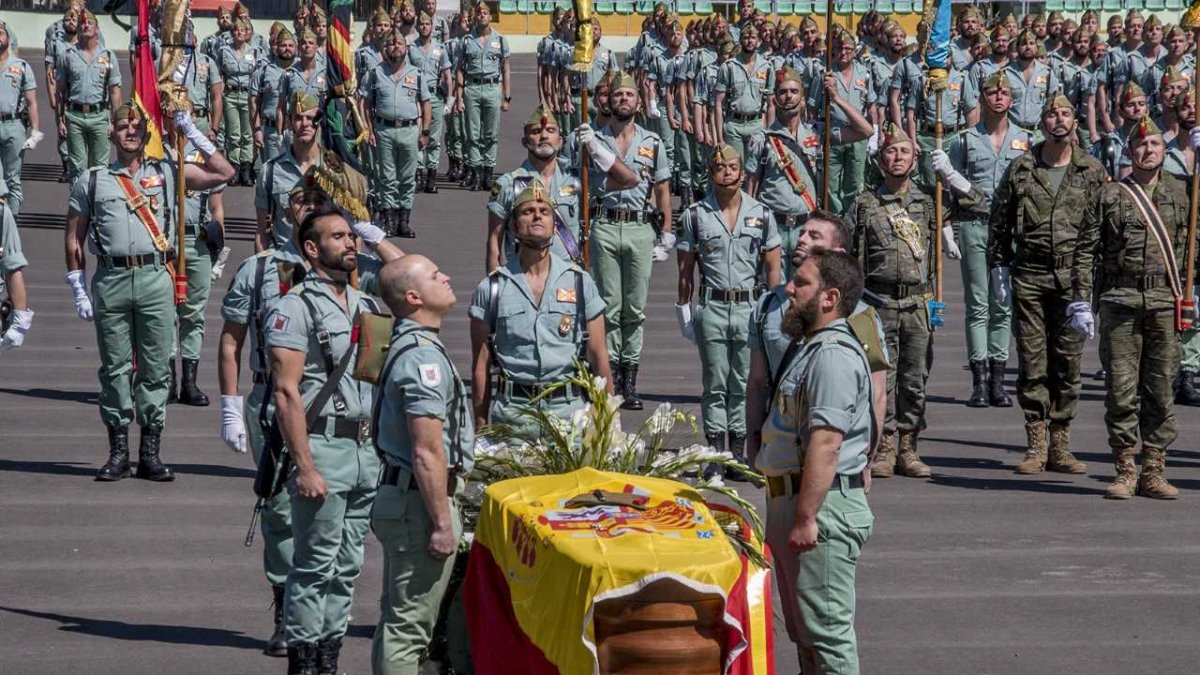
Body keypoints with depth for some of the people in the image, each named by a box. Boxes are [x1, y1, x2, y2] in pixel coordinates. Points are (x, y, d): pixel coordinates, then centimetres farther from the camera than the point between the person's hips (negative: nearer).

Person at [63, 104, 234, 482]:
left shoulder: (167, 175, 12)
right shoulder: (92, 181, 11)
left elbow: (224, 174, 9)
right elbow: (74, 241, 12)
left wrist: (191, 132, 7)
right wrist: (79, 293, 5)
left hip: (155, 279, 0)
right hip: (111, 280, 0)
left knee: (155, 368, 0)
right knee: (115, 368, 2)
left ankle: (150, 454, 6)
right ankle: (118, 453, 8)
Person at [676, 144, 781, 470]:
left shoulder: (761, 214, 5)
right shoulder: (694, 215, 2)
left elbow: (772, 267, 8)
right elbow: (685, 269, 6)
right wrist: (684, 311, 3)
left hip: (751, 308, 1)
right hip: (711, 308, -1)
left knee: (744, 384, 4)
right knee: (715, 385, 2)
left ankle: (738, 453, 10)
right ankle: (715, 453, 5)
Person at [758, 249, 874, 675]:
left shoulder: (833, 355, -18)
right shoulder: (816, 348, 18)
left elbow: (826, 443, -25)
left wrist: (805, 518, -27)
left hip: (822, 508, -11)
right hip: (793, 502, 11)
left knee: (826, 629, -9)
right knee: (806, 630, 18)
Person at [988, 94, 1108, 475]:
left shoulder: (1093, 172, 5)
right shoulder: (1021, 169, 6)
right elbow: (998, 220, 11)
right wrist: (998, 265, 5)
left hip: (1073, 277, 0)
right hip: (1029, 276, 0)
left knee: (1068, 362, 2)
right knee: (1032, 362, 0)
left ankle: (1060, 447, 9)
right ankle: (1036, 446, 5)